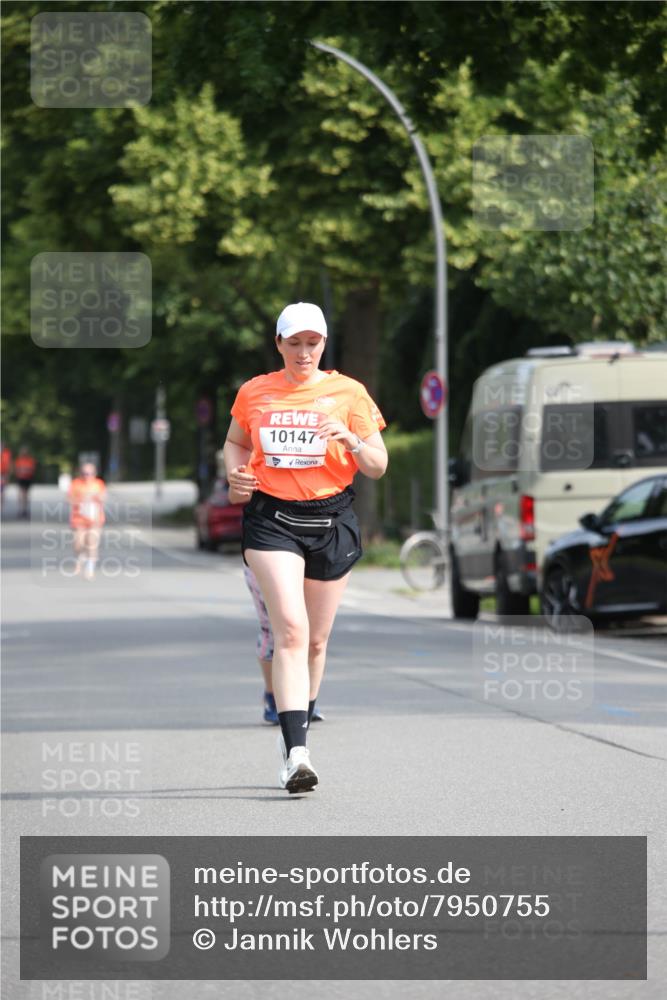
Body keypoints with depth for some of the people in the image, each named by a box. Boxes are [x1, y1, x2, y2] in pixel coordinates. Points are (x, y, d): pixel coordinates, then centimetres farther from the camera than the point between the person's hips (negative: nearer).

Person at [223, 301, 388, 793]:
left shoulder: (348, 393, 2)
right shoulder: (253, 393, 6)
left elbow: (378, 466, 4)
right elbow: (235, 442, 24)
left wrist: (351, 442, -16)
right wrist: (236, 475, 2)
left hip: (331, 520, 1)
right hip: (271, 518, -1)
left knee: (315, 640, 9)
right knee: (291, 630, -18)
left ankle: (297, 733, 30)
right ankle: (296, 753, -26)